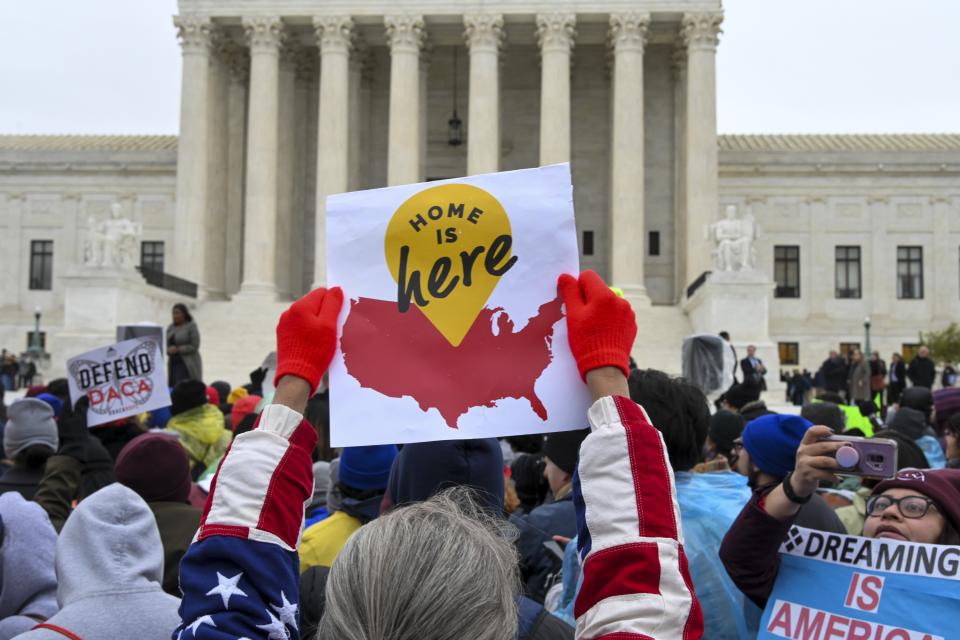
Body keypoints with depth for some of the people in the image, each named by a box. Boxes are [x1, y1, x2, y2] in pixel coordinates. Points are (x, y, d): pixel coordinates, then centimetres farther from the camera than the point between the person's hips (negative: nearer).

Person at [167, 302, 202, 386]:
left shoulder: (191, 326, -5)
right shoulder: (170, 328, 13)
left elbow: (194, 347, -9)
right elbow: (167, 345, 15)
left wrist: (178, 349, -16)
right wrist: (169, 350, -8)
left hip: (187, 364, -6)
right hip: (173, 364, 6)